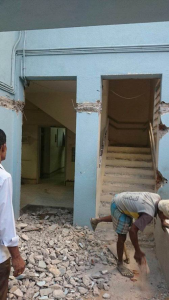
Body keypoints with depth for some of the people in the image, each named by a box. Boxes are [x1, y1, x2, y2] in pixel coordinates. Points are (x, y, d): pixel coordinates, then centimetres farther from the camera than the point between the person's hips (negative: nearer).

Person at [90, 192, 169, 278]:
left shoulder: (157, 198, -14)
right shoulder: (149, 214, -34)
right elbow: (132, 231, -34)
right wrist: (138, 252, -23)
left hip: (121, 198, 9)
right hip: (118, 207, -8)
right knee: (122, 237, 3)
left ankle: (96, 220, 53)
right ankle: (120, 264, 23)